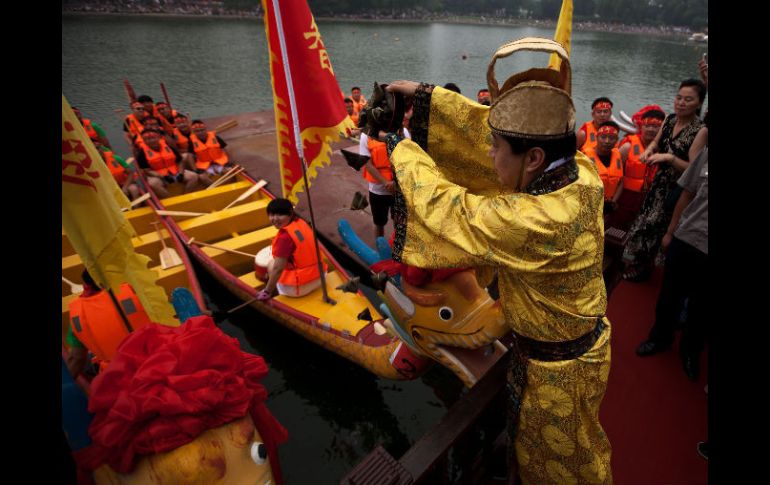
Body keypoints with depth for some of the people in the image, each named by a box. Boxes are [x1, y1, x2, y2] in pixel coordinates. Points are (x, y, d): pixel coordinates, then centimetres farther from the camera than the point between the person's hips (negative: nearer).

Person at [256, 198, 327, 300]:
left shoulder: (284, 237, -23)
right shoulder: (300, 222, 1)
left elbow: (278, 269, -22)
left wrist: (267, 292, -11)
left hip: (301, 287, -8)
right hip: (319, 276, 8)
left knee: (271, 265, 13)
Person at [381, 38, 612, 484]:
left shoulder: (535, 222, -40)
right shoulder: (582, 171, -16)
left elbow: (445, 208, -28)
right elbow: (489, 129, -8)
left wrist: (400, 148, -14)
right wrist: (426, 94, -5)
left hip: (557, 368, -7)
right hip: (587, 340, 8)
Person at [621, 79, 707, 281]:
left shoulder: (700, 131, -19)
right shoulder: (669, 119, -1)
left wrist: (670, 158, -33)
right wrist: (649, 150, -5)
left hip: (678, 189, -6)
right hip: (659, 181, 6)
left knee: (653, 226, 3)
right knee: (644, 221, 16)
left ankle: (642, 268, 25)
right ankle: (637, 264, 35)